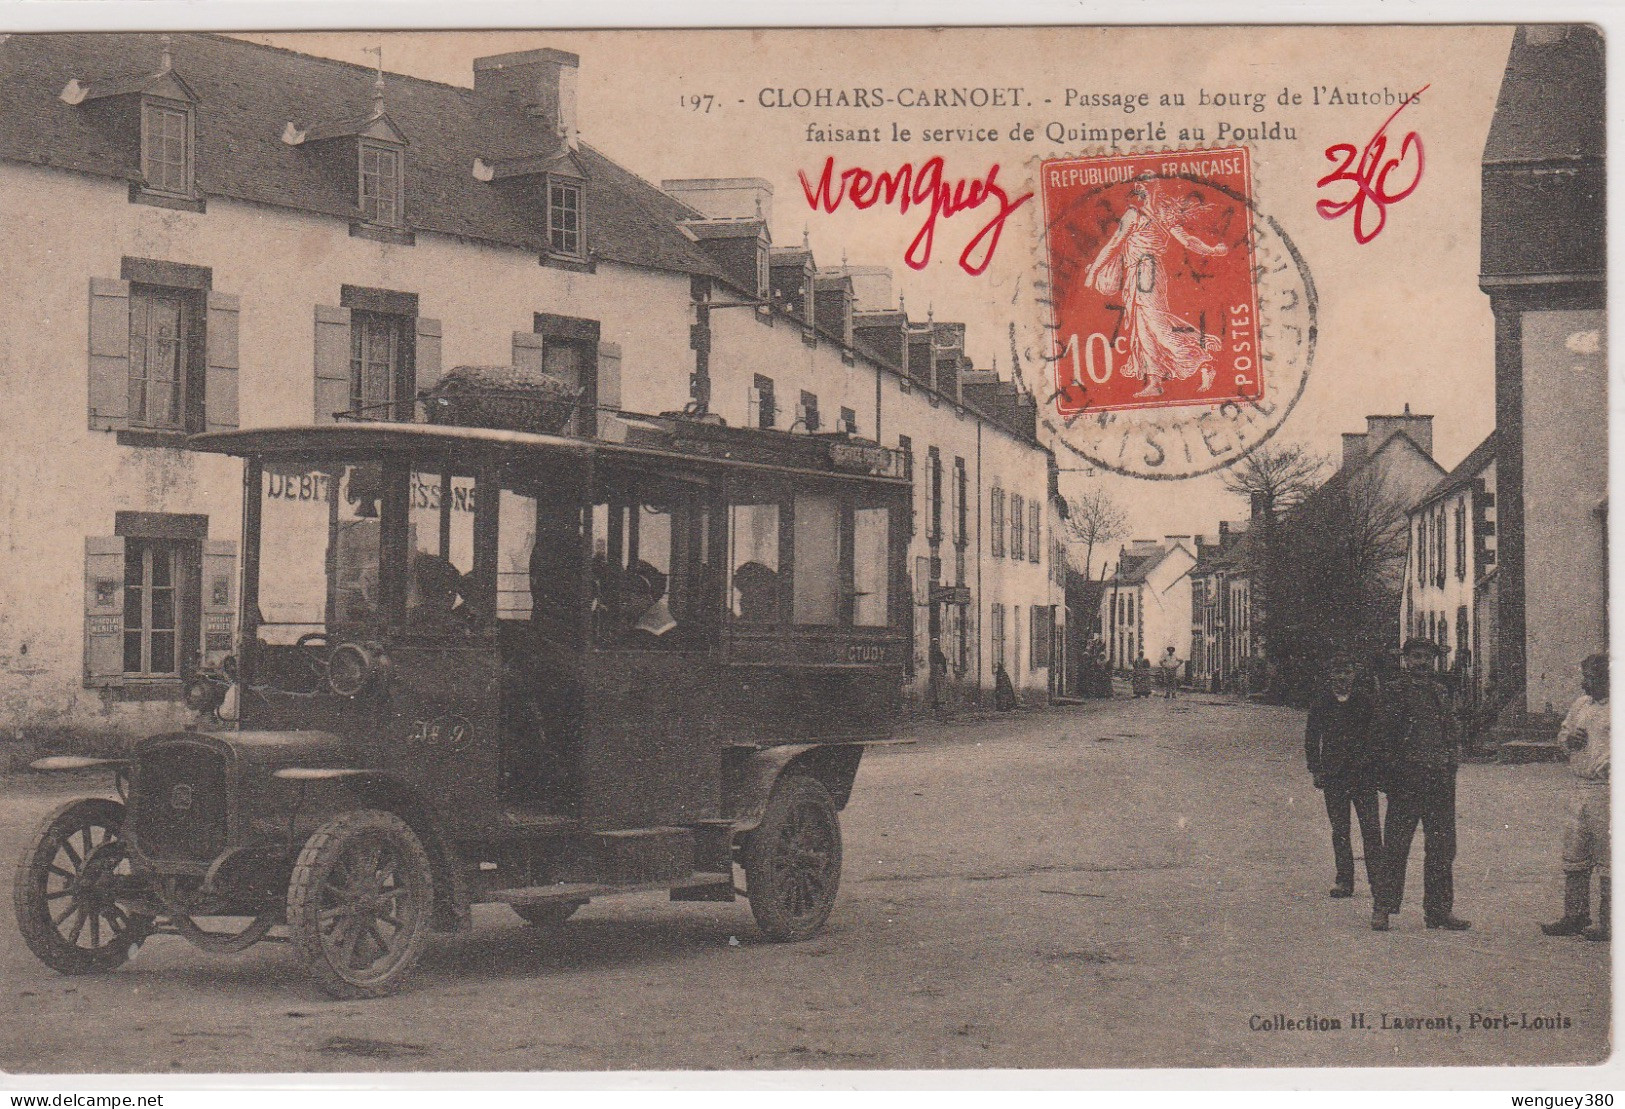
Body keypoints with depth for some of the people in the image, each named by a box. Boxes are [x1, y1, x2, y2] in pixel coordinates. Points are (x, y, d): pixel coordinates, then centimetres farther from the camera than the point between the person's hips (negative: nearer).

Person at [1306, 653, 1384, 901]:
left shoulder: (1365, 701, 4)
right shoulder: (1321, 703, 7)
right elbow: (1311, 738, 11)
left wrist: (1378, 766, 1)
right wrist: (1316, 769, 3)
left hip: (1364, 772, -2)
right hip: (1333, 775, 2)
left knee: (1371, 829, -7)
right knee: (1339, 830, 7)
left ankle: (1377, 881, -6)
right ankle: (1344, 879, 14)